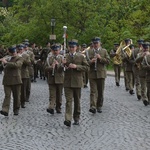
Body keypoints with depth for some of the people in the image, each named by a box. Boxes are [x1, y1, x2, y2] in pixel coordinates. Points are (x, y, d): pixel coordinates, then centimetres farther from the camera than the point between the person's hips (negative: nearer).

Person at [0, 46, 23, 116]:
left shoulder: (19, 59, -1)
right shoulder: (7, 58, 16)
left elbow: (16, 65, -20)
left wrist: (6, 62, -20)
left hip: (16, 80, -3)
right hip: (7, 80, 3)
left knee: (16, 96, 6)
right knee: (7, 95, -8)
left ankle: (16, 110, 19)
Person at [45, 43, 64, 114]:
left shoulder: (62, 58, 6)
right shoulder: (49, 58, 7)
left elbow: (64, 67, -4)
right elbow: (46, 69, 1)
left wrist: (58, 64, -21)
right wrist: (51, 67, -18)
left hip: (59, 79, 1)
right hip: (51, 79, -1)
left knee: (59, 94, 9)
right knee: (52, 94, -10)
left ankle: (58, 108, 19)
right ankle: (51, 108, -21)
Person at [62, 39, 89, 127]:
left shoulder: (81, 56, 3)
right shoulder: (65, 57, 8)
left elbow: (87, 67, -3)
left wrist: (76, 66, -14)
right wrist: (63, 64, -11)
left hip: (77, 82, 0)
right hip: (68, 82, 0)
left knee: (77, 101, 10)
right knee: (69, 101, -9)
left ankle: (76, 119, 22)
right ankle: (68, 120, -17)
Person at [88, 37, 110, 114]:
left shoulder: (104, 51, 8)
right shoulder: (89, 52, 9)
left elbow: (108, 61, 1)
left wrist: (100, 58, -13)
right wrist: (91, 61, -15)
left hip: (101, 74, 1)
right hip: (92, 74, -1)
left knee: (100, 92, 7)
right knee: (93, 91, -9)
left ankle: (99, 106, 19)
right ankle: (93, 107, -19)